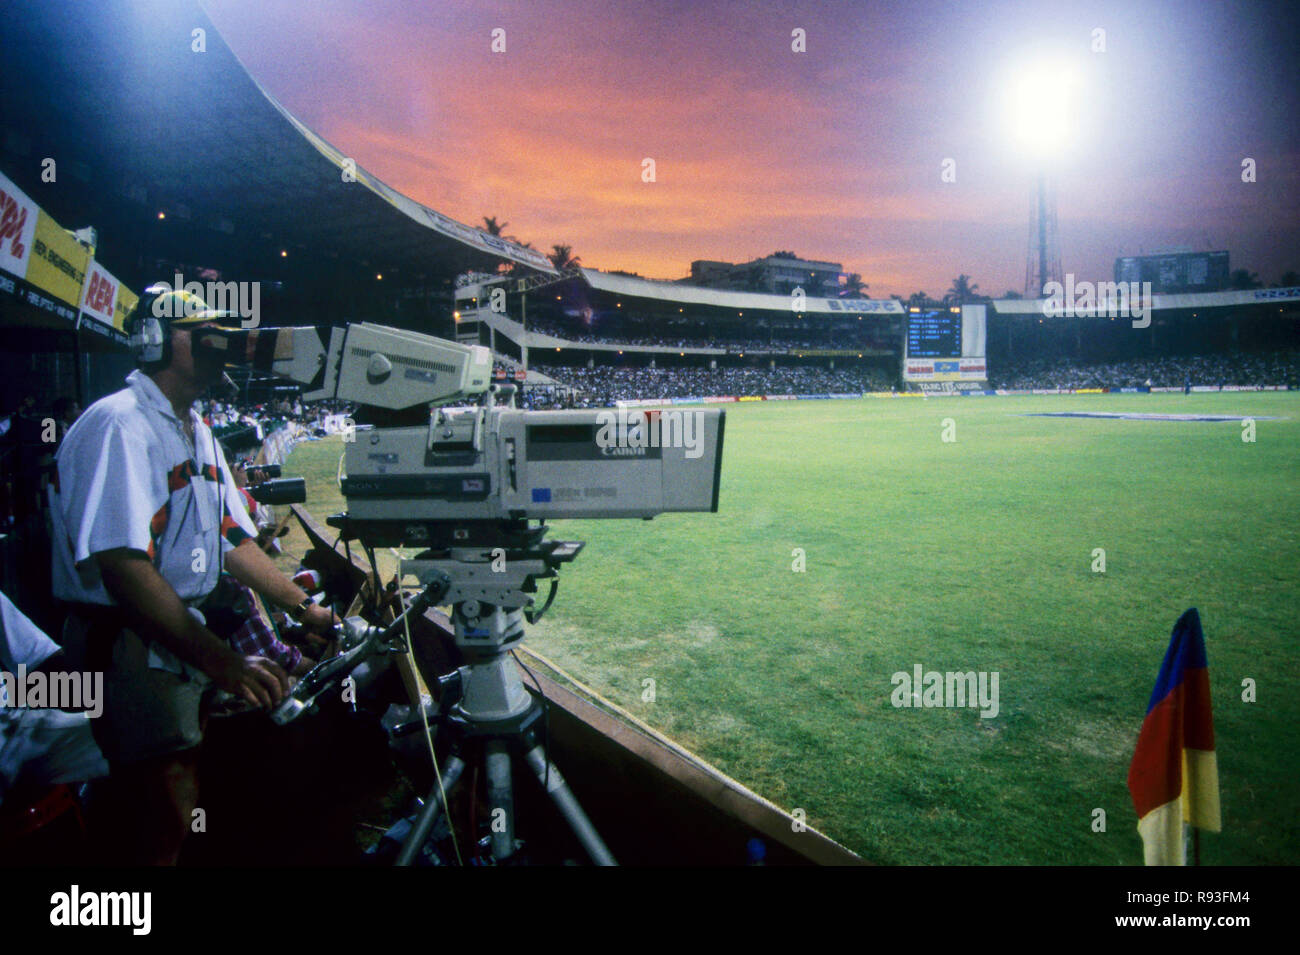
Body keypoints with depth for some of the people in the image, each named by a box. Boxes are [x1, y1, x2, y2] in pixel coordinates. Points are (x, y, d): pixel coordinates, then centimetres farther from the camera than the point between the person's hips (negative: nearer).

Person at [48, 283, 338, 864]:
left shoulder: (195, 431, 13)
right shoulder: (120, 427, -19)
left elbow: (232, 540, 15)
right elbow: (124, 567, -28)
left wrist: (303, 608, 9)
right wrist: (221, 661, -32)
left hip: (181, 633, 10)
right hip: (126, 639, -10)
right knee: (162, 811, -5)